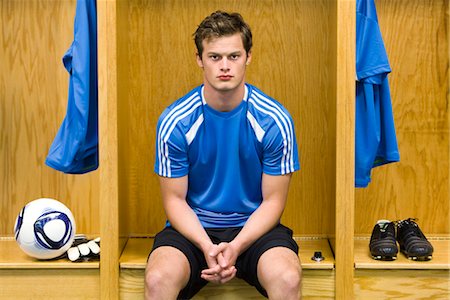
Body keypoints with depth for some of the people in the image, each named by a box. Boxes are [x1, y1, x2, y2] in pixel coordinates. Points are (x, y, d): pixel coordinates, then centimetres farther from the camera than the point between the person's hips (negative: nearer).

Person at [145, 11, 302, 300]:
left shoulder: (274, 120, -8)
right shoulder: (174, 121, -7)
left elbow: (273, 200, -3)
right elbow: (175, 199, -2)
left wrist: (236, 247, -19)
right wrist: (207, 247, -19)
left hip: (254, 226, 0)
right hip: (193, 228, 0)